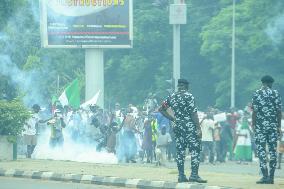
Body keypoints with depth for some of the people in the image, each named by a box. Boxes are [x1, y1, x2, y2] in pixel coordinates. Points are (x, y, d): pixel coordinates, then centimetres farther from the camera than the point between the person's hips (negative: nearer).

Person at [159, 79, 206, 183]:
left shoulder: (171, 97, 9)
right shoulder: (188, 96, -8)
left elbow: (161, 109, 16)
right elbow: (193, 113, -13)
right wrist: (198, 128, -12)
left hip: (178, 126, 6)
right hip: (190, 126, -6)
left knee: (180, 150, 8)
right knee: (195, 149, -4)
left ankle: (181, 175, 8)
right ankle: (194, 174, -11)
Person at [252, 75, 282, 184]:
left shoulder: (257, 93, -3)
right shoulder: (276, 94, 2)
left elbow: (255, 111, -6)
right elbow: (279, 111, 1)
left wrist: (253, 124, 2)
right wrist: (279, 126, 8)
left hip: (260, 126, -2)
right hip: (273, 126, 2)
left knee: (261, 150, -2)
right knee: (273, 150, 6)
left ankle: (265, 176, -12)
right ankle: (271, 176, 6)